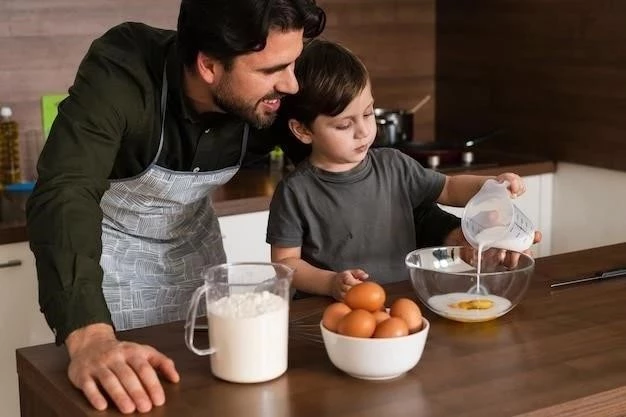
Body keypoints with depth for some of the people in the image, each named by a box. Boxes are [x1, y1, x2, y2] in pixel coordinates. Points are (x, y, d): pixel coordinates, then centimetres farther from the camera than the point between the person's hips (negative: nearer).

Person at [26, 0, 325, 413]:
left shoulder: (269, 94, -22)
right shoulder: (119, 76, -35)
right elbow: (63, 196, -45)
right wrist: (89, 336, -59)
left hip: (194, 238, 4)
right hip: (107, 243, -4)